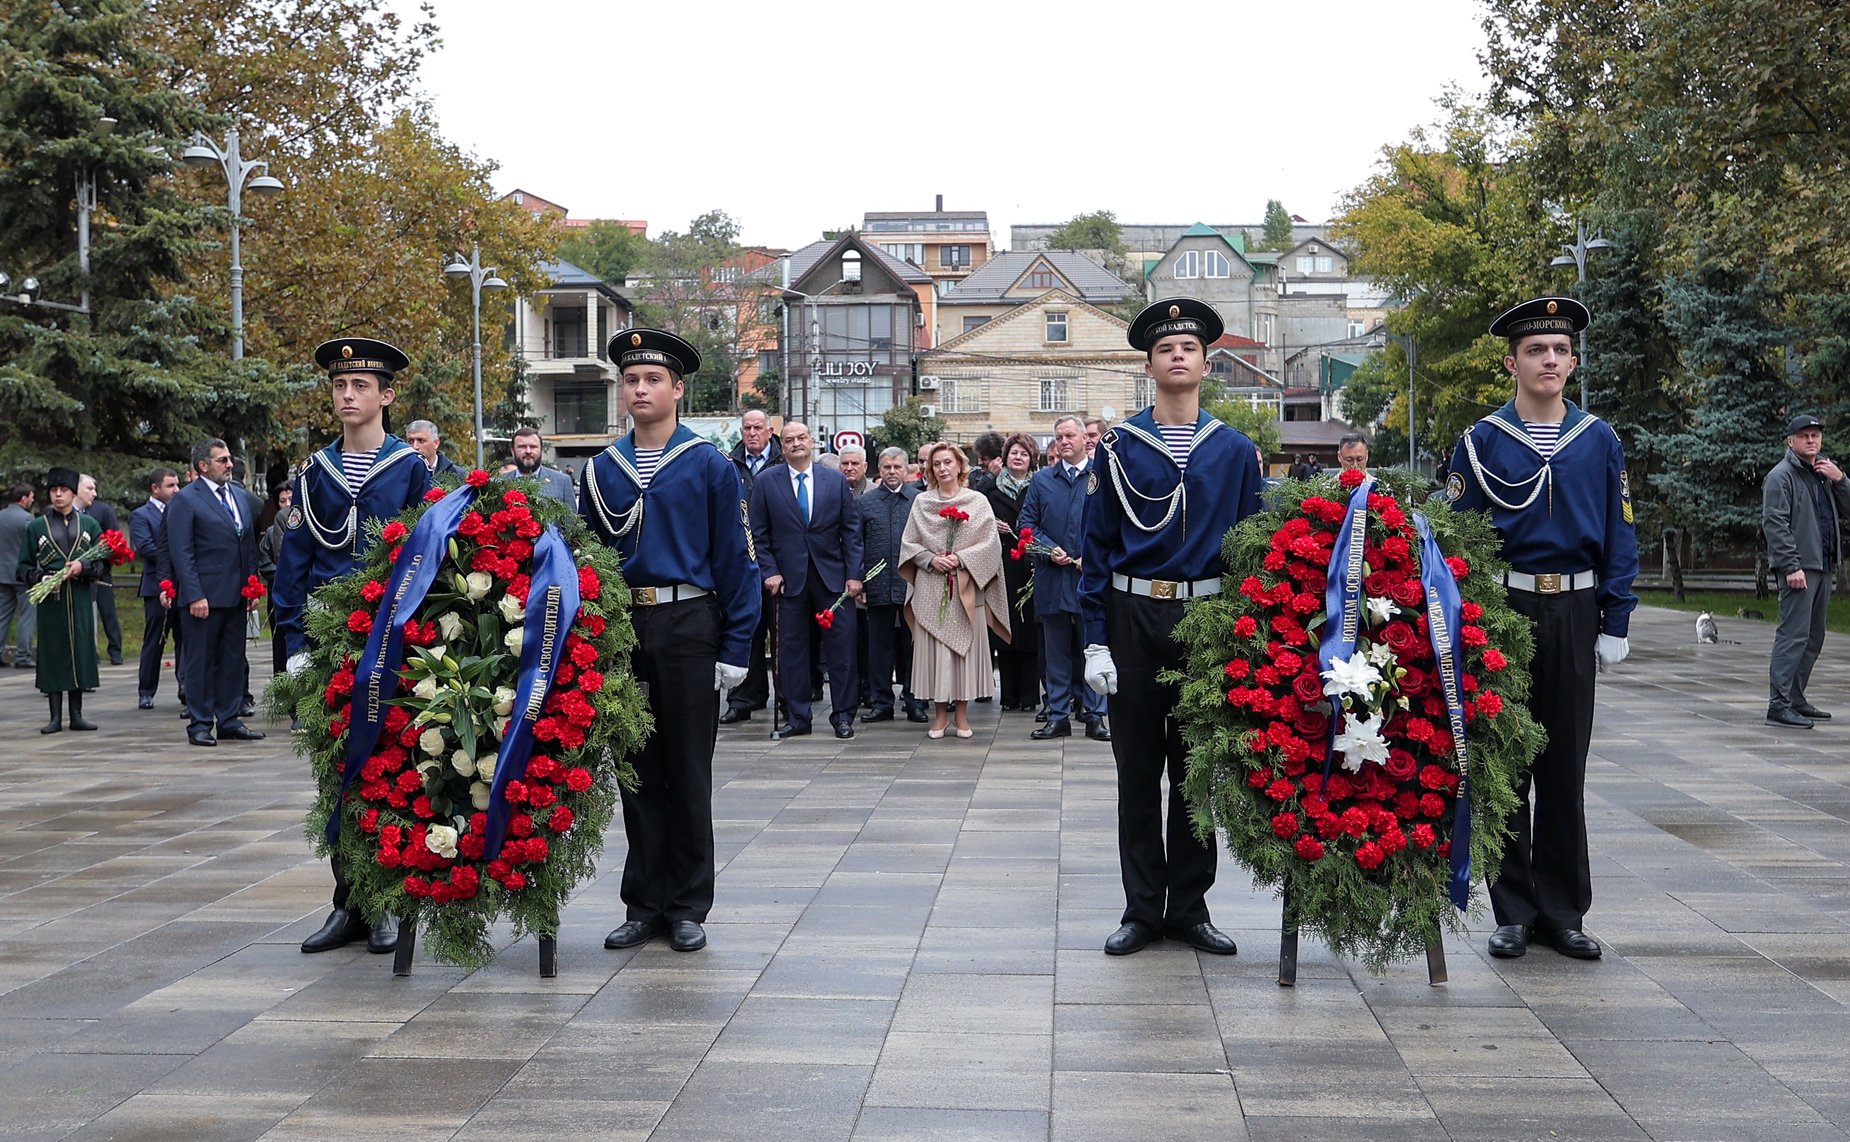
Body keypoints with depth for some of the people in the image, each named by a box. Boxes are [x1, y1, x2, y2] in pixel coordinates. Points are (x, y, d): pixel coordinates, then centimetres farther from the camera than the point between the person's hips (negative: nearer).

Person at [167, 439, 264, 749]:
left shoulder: (242, 497, 14)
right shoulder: (185, 500, -6)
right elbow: (182, 553, -10)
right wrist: (194, 596, -16)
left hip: (236, 595, 6)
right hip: (203, 596, -6)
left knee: (234, 659, 9)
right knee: (200, 661, 1)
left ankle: (229, 720, 16)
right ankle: (199, 724, 6)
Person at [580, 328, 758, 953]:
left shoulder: (709, 465, -2)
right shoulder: (601, 468, 8)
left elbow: (735, 559, -3)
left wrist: (735, 648, -8)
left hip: (687, 627, -3)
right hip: (619, 626, 3)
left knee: (688, 772, 3)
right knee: (636, 772, 9)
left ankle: (687, 908, 13)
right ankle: (643, 905, 18)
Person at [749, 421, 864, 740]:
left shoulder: (835, 481, 5)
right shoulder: (766, 482, 3)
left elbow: (851, 530, 5)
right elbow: (759, 533, 4)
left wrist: (854, 573, -2)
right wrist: (769, 571, -5)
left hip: (832, 576, 0)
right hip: (790, 578, 0)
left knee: (841, 645, 0)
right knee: (792, 648, 4)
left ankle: (843, 715, 10)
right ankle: (797, 717, 13)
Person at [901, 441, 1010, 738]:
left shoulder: (977, 501, 4)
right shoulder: (921, 502, 8)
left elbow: (990, 544, -1)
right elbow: (909, 543, 7)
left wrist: (960, 558, -12)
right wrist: (931, 560, -9)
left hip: (966, 586, -1)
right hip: (930, 588, 1)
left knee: (965, 645, 0)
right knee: (933, 647, 0)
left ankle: (961, 713, 8)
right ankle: (940, 712, 8)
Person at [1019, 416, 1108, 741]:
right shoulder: (1041, 480, 11)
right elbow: (1026, 522, 10)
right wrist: (1049, 550, -5)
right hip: (1053, 579, 2)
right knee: (1056, 651, 6)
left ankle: (1095, 716, 8)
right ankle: (1058, 717, 12)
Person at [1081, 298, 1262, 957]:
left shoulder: (1236, 451, 5)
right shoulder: (1117, 449, 2)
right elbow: (1097, 549, 1)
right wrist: (1096, 641, -5)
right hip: (1133, 622, -1)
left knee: (1199, 767, 7)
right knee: (1137, 768, 5)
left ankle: (1190, 908, 17)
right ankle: (1142, 909, 14)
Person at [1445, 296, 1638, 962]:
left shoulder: (1600, 441, 6)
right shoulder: (1482, 441, 0)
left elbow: (1619, 539, 7)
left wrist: (1615, 625, 1)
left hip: (1574, 617, 2)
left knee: (1565, 766, 7)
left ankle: (1564, 912, 16)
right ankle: (1514, 913, 12)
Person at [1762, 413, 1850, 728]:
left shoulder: (1823, 474, 19)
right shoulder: (1782, 476, -6)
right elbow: (1774, 524, -14)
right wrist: (1791, 566, -21)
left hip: (1823, 566, 9)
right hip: (1798, 568, -9)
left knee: (1814, 637, 12)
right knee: (1794, 634, -13)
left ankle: (1796, 699, 19)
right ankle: (1778, 705, -14)